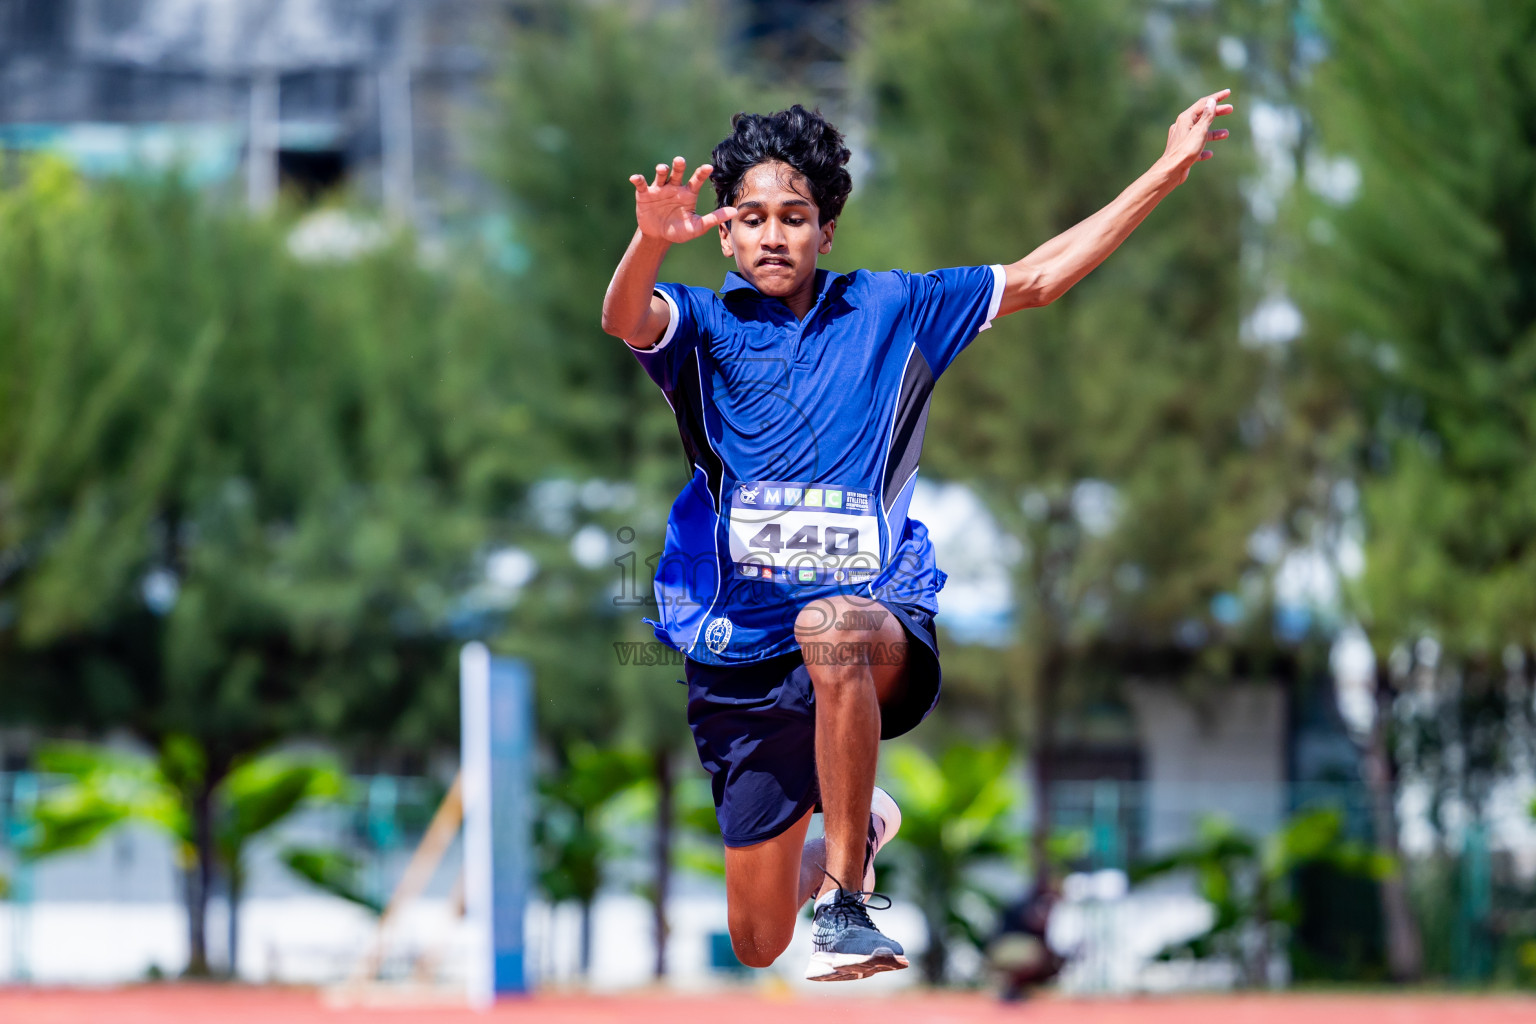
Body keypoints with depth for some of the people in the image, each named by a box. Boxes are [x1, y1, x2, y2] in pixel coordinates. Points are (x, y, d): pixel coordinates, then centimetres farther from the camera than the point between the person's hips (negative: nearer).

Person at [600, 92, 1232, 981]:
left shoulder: (888, 311, 9)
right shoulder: (703, 325, 4)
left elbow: (1037, 280, 10)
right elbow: (626, 320, -18)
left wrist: (1169, 172, 5)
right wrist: (652, 241, -41)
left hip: (883, 618, -2)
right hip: (741, 655, 2)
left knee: (828, 627, -42)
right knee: (757, 944, 9)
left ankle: (847, 897, -34)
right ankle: (858, 825, 46)